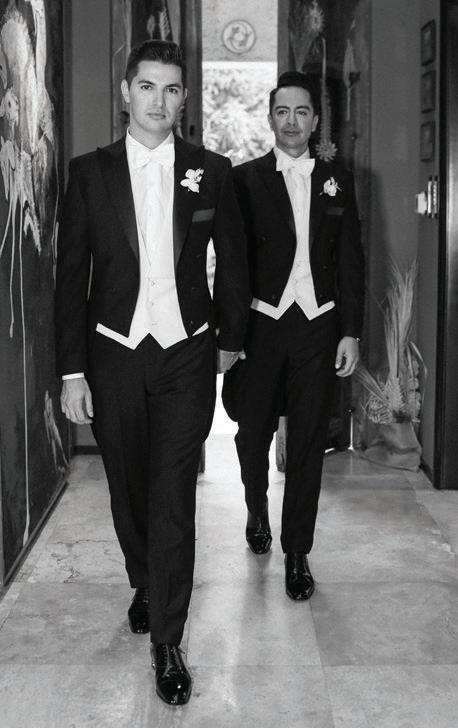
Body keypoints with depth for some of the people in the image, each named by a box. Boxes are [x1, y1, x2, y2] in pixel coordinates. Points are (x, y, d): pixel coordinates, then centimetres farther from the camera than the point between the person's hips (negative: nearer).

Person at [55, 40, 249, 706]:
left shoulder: (211, 171, 1)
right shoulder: (90, 172, 0)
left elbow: (232, 258, 11)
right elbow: (71, 274, -1)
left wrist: (229, 339, 14)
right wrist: (72, 369, -4)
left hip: (186, 356, -1)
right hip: (114, 355, 1)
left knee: (173, 497, -3)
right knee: (129, 490, 14)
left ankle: (167, 641, 7)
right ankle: (145, 587, 40)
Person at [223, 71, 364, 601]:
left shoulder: (336, 181, 8)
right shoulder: (245, 179, 2)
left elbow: (351, 260, 7)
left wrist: (350, 332, 2)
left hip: (317, 327, 1)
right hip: (261, 324, -1)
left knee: (308, 442, 5)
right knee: (252, 432, 8)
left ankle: (297, 553, 18)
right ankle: (257, 512, 40)